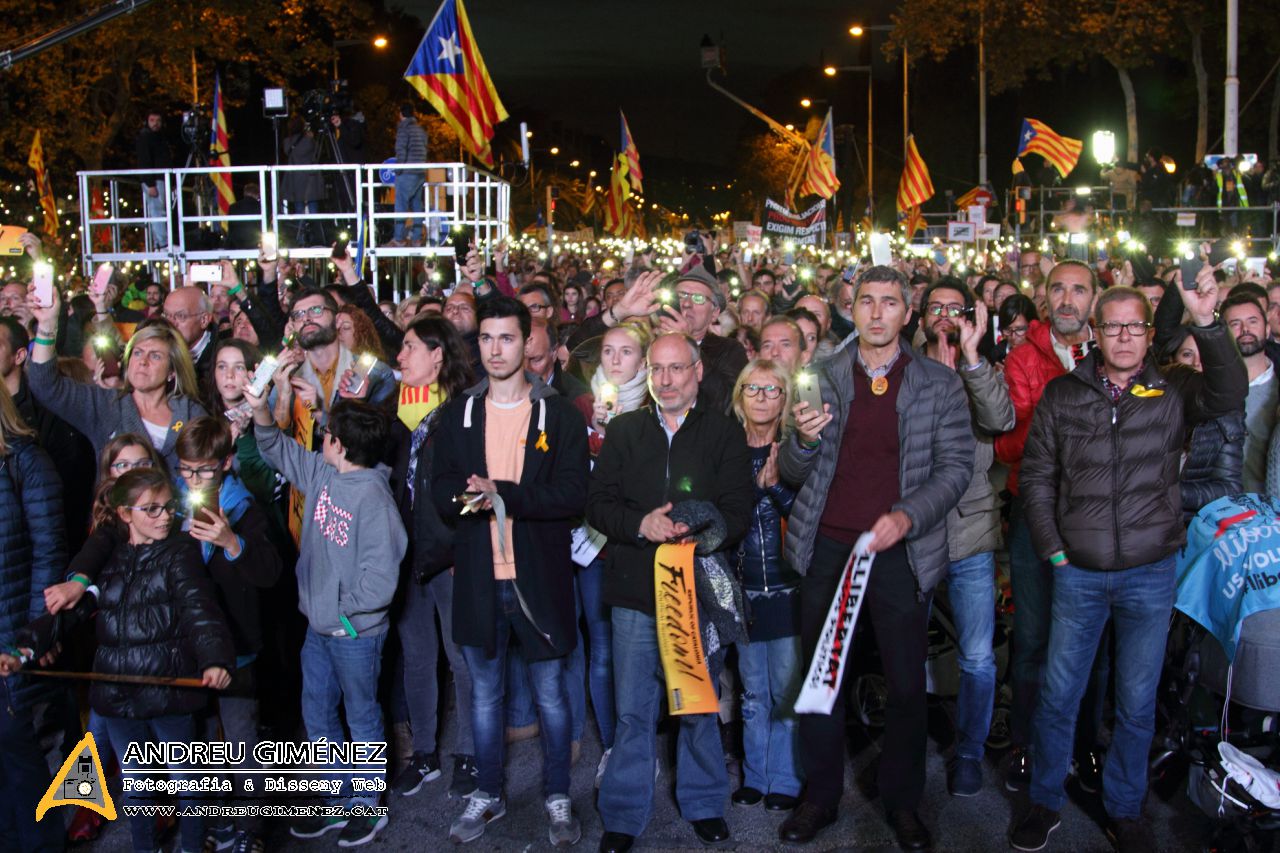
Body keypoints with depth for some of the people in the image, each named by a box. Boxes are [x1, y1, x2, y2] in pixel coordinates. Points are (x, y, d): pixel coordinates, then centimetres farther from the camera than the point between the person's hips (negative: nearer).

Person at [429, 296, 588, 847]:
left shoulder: (558, 414, -3)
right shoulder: (458, 415, 6)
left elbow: (572, 494, -12)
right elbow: (442, 493, 0)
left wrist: (501, 493, -22)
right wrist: (478, 497, -21)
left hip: (539, 574, -2)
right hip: (477, 576, 3)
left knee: (550, 692, 9)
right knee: (484, 692, 15)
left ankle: (557, 798, 25)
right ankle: (487, 795, 31)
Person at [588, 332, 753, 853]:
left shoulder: (724, 432, 3)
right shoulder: (624, 431, 8)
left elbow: (738, 512, -3)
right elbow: (598, 504, 3)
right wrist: (640, 525, -15)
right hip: (635, 590, 1)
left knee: (699, 707, 11)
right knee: (633, 711, 5)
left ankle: (703, 804, 29)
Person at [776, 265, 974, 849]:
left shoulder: (940, 384, 2)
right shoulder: (819, 380, 5)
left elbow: (956, 465, -2)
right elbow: (791, 473, 6)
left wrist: (909, 516, -17)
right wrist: (804, 439, -16)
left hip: (900, 552, -1)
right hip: (827, 548, 1)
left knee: (907, 684, 6)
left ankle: (903, 802, 24)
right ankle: (820, 796, 24)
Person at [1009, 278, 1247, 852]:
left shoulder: (1173, 391, 0)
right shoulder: (1063, 394, 3)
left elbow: (1228, 395, -21)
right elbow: (1037, 475, 5)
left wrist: (1207, 324, -33)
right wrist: (1051, 547, -2)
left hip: (1151, 573, 0)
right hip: (1078, 570, 1)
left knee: (1138, 703, 11)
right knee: (1058, 695, 8)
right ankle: (1044, 803, 26)